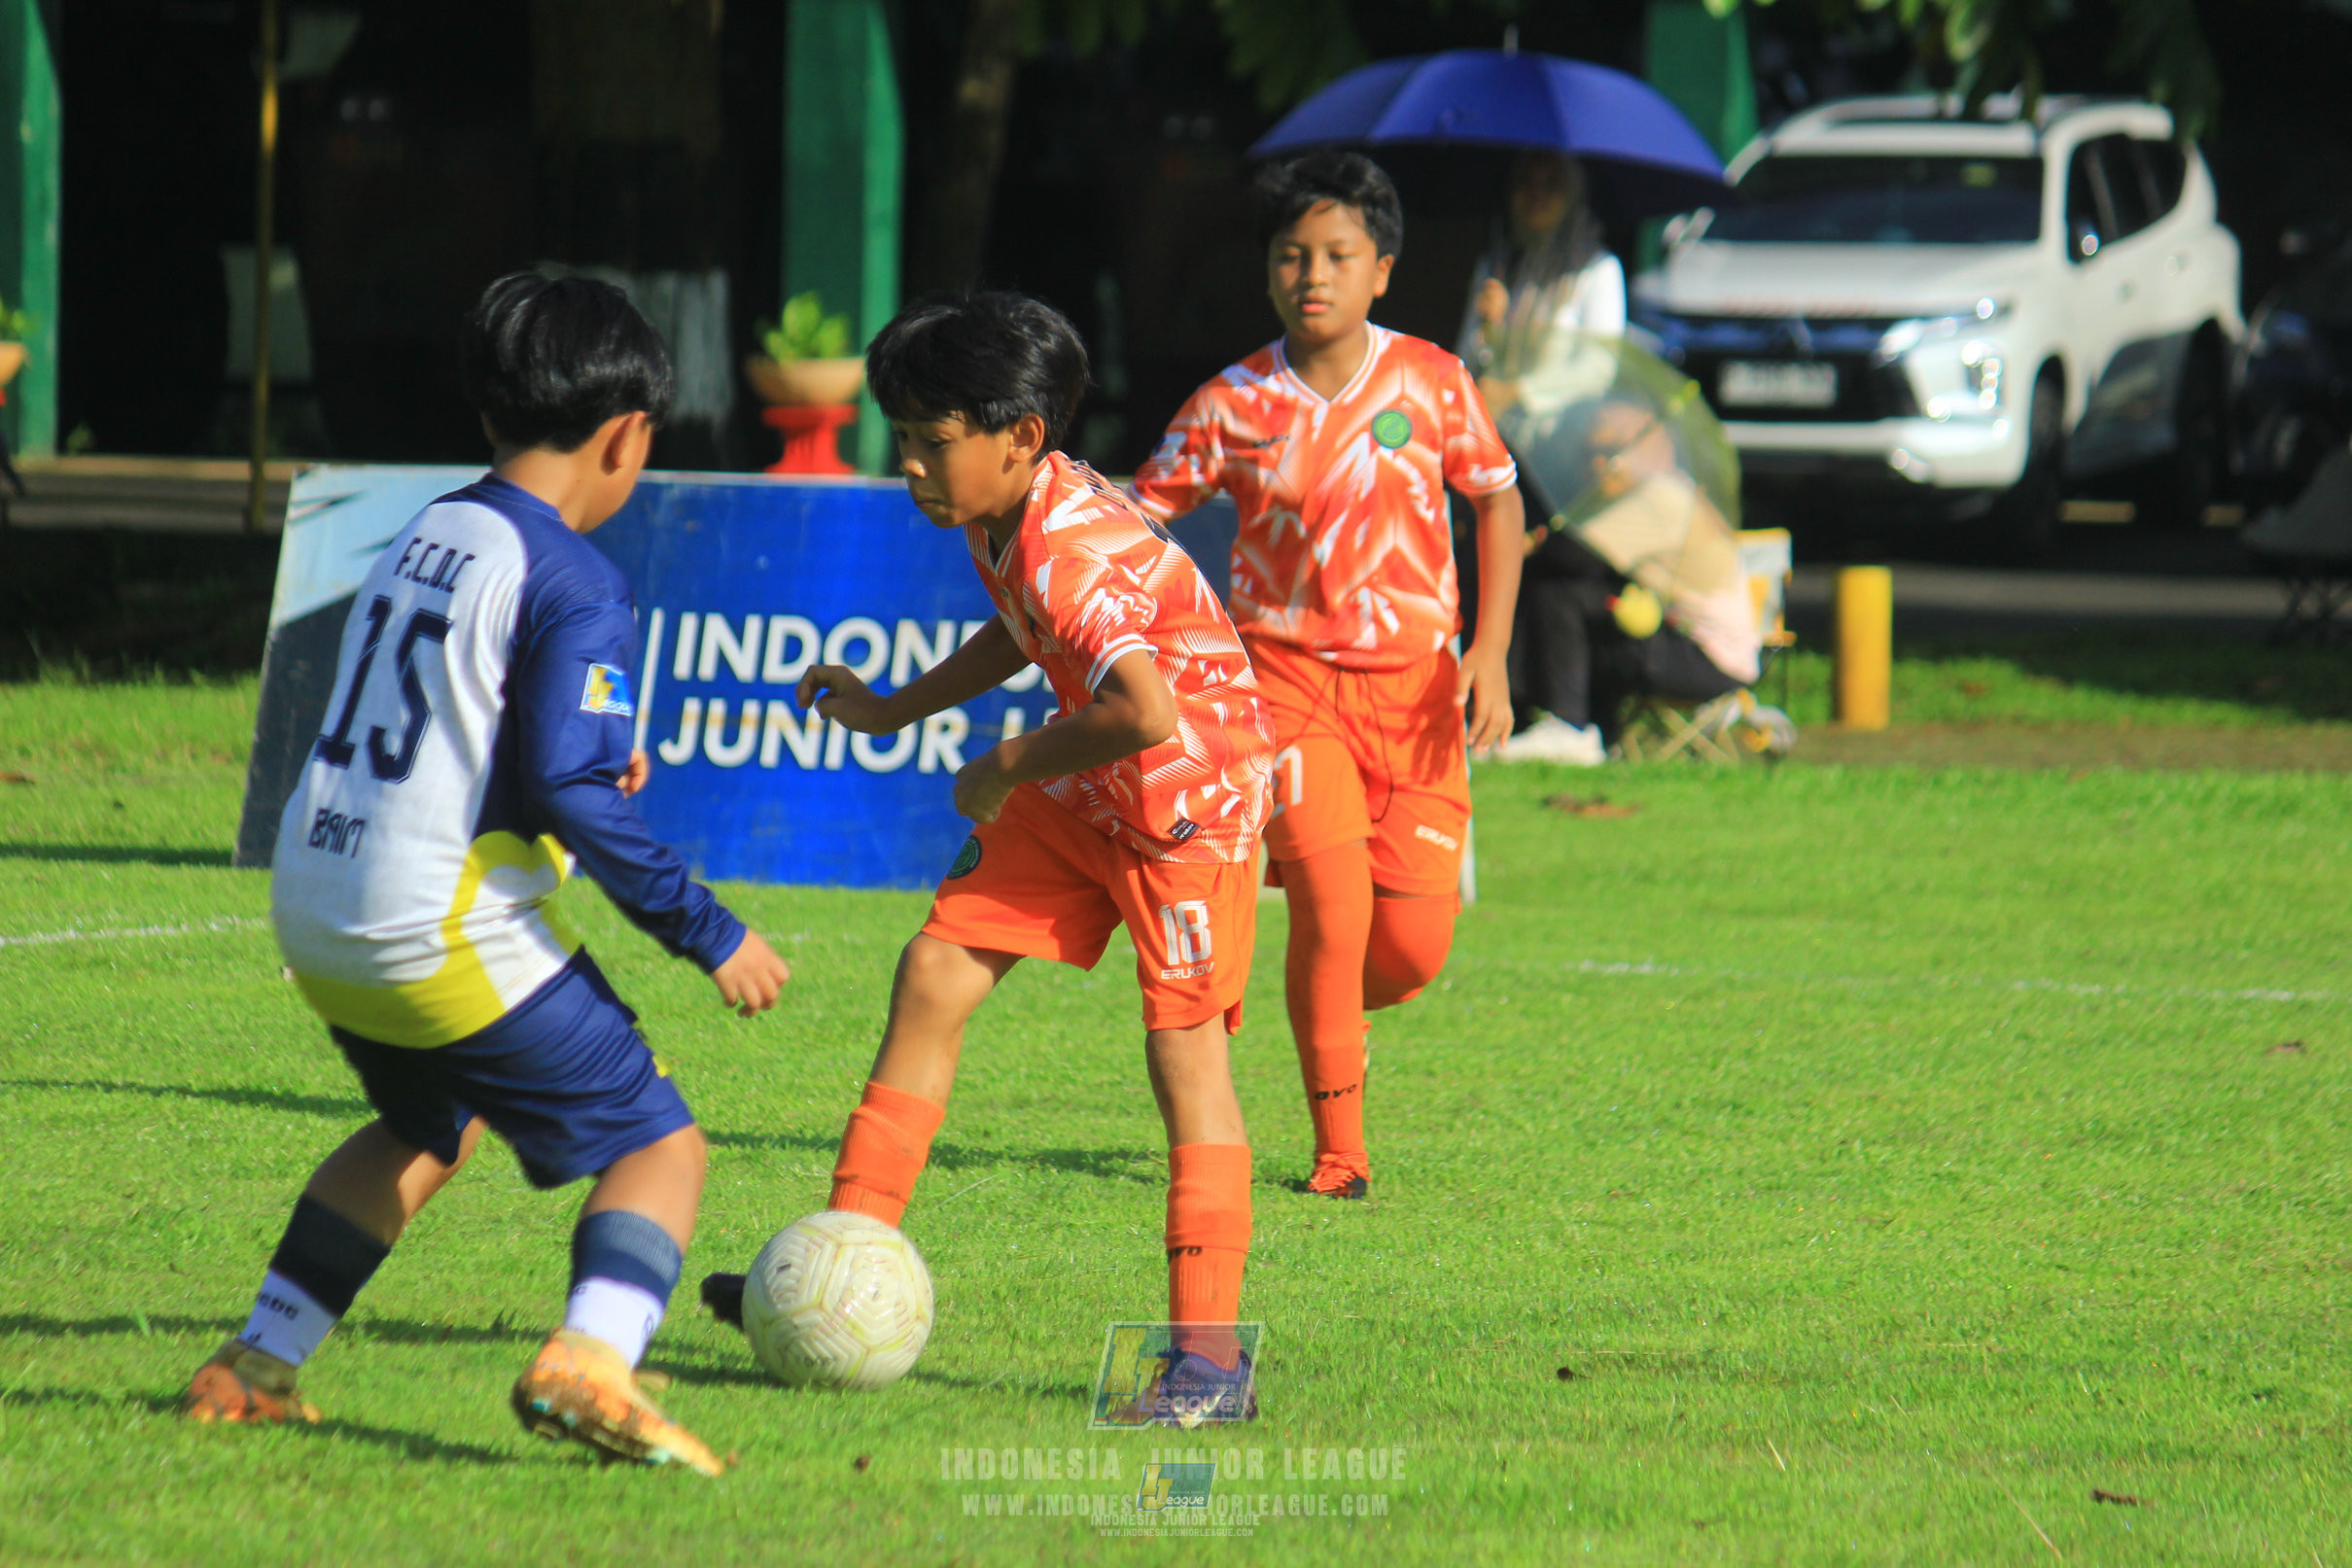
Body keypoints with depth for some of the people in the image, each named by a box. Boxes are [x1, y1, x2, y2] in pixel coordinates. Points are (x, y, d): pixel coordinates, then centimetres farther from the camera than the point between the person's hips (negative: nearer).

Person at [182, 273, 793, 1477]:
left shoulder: (422, 537, 12)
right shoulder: (572, 582, -12)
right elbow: (571, 790, -19)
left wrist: (593, 760, 29)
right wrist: (708, 934, -14)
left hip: (314, 917, 8)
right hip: (445, 936, -8)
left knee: (428, 1128, 32)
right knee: (660, 1144, 0)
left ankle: (256, 1365, 28)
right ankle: (587, 1359, -25)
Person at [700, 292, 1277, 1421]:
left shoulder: (1070, 552, -30)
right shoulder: (1001, 522, 0)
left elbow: (1146, 713, -44)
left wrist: (1011, 767, -27)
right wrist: (892, 712, 18)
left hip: (1193, 789, -10)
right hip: (1078, 791, 10)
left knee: (1183, 1042, -10)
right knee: (935, 975, 5)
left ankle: (1209, 1356, -8)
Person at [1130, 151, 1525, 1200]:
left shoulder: (1431, 382, -3)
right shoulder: (1231, 405, -5)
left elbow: (1498, 500, 8)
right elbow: (1136, 516, 4)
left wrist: (1490, 653, -1)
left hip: (1414, 681, 1)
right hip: (1288, 672, -1)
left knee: (1414, 949, -4)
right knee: (1333, 904, -18)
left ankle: (1330, 1008, 34)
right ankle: (1339, 1153, -4)